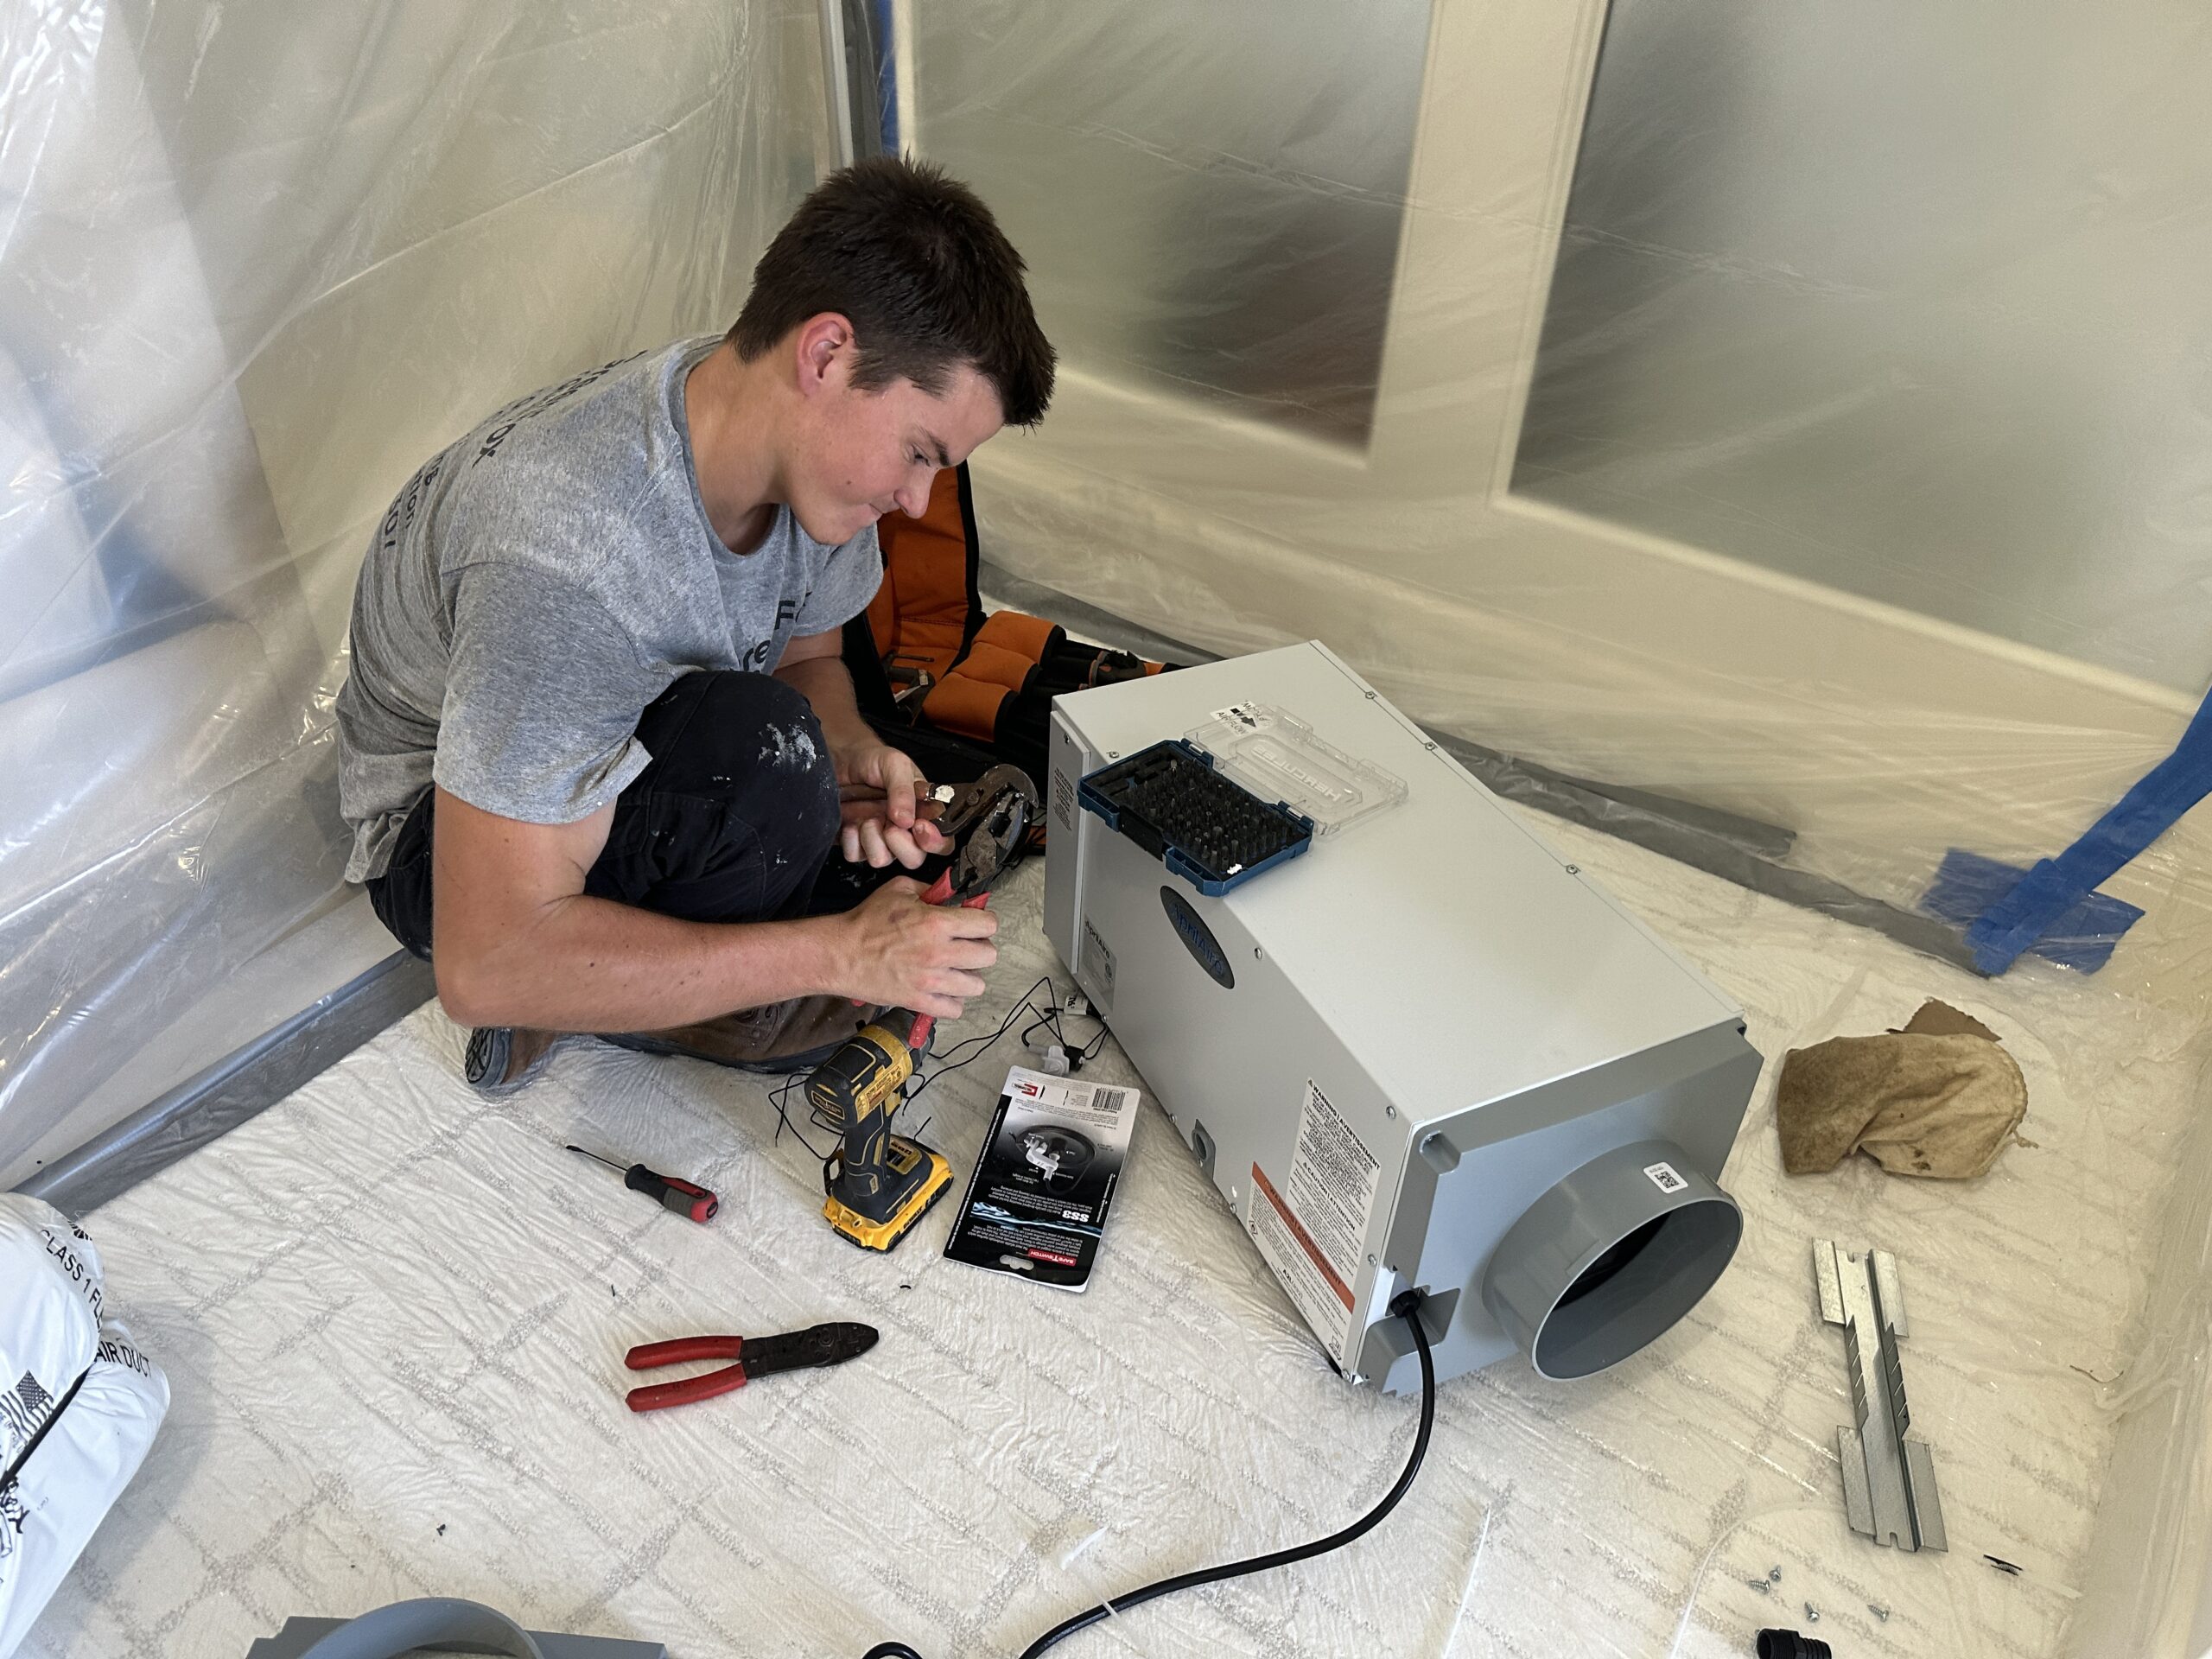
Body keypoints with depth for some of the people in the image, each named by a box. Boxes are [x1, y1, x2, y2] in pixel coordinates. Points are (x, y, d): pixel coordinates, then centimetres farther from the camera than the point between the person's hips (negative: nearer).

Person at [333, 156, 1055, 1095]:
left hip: (635, 759, 7)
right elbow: (485, 968, -37)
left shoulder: (812, 445, -15)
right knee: (758, 739, -36)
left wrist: (843, 755, -20)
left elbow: (807, 654, 5)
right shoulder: (563, 553, -38)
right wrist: (840, 952, -35)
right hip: (444, 836, -7)